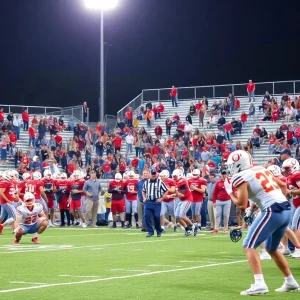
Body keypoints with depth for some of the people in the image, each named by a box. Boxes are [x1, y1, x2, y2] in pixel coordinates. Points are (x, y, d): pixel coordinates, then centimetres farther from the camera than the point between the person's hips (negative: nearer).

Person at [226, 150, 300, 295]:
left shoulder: (240, 178, -3)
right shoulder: (261, 169, 20)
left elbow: (242, 204, -7)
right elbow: (283, 185, 26)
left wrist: (230, 192, 10)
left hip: (272, 212, -8)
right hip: (286, 210, 8)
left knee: (249, 246, -4)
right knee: (272, 249, 24)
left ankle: (259, 284, -17)